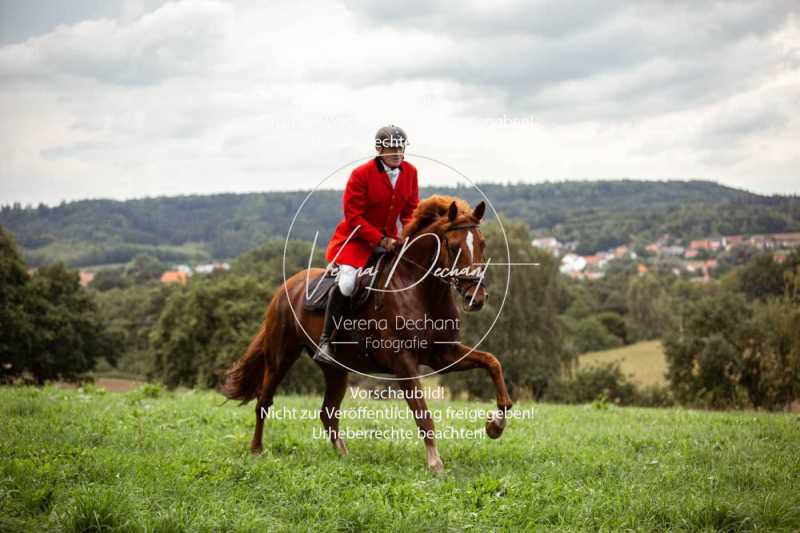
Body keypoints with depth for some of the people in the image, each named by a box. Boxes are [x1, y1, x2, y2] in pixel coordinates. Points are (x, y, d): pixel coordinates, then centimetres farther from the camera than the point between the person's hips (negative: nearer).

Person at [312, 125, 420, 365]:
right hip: (357, 237, -6)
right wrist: (380, 240, -22)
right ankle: (325, 342, -18)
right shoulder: (361, 174, -16)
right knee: (347, 280, -26)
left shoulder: (410, 172, -1)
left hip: (390, 238, 6)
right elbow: (353, 217, -17)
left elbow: (411, 210, 6)